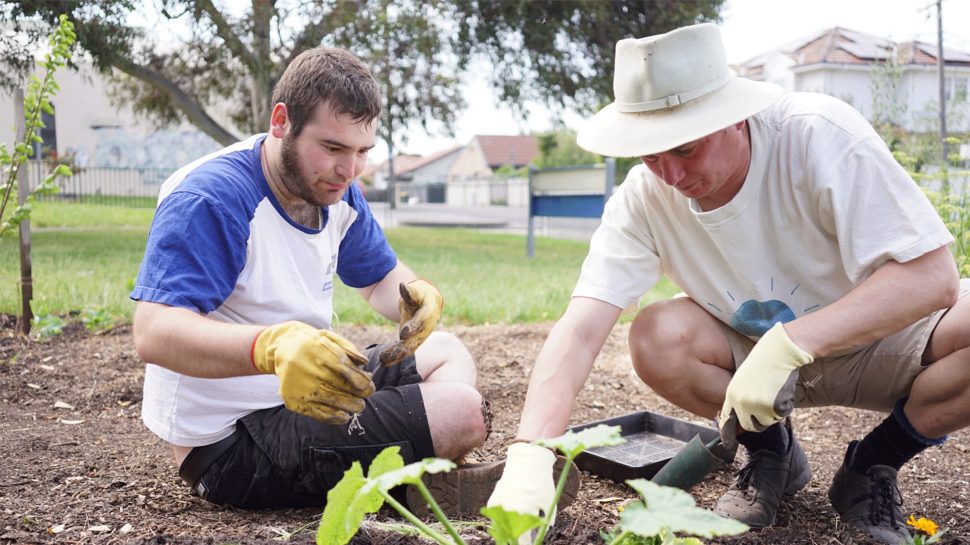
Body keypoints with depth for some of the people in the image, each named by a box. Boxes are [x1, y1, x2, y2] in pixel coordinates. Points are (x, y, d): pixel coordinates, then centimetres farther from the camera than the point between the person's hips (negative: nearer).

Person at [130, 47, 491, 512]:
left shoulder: (336, 192, 4)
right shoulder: (211, 200, -24)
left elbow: (381, 280, 14)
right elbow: (154, 333, -34)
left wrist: (417, 298, -14)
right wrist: (271, 347, -54)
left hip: (305, 394, 10)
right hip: (232, 441, -10)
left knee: (447, 353, 19)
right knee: (462, 413, -18)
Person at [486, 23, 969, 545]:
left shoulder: (818, 134, -28)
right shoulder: (643, 198, -19)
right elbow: (579, 330, -26)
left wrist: (789, 342, -41)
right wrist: (529, 455, -42)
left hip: (881, 338, -2)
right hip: (757, 352, 2)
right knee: (655, 338, -26)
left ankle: (873, 465, -4)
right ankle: (770, 453, 2)